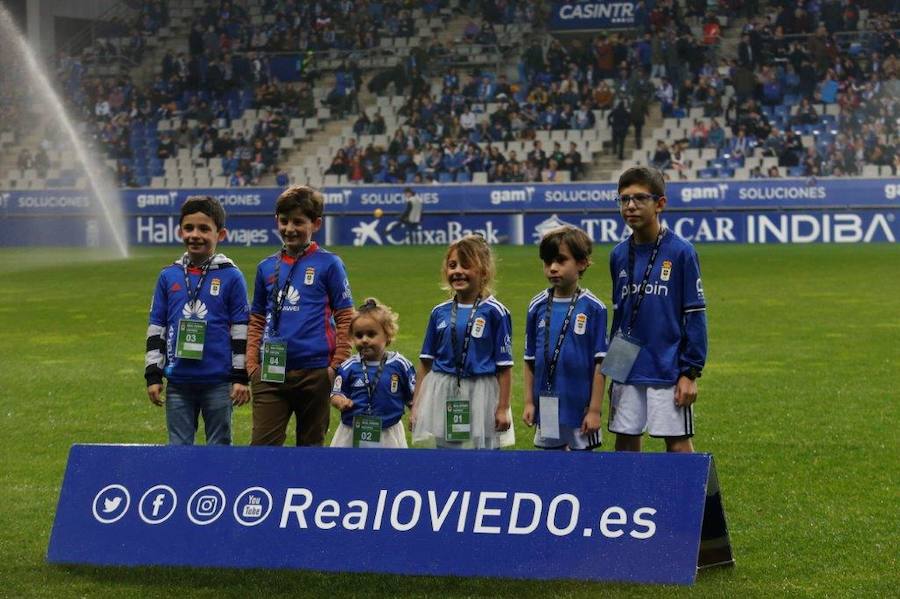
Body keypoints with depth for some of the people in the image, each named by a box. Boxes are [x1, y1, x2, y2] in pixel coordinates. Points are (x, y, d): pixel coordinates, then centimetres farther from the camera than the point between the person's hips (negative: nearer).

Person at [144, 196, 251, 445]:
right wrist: (153, 375, 8)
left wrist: (241, 377, -2)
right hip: (178, 381, 3)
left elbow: (241, 330, 0)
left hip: (218, 382, -3)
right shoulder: (169, 276, 7)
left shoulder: (231, 277, -1)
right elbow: (156, 328, 11)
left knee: (219, 447, 6)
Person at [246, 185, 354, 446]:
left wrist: (337, 365, -7)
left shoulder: (328, 264, -1)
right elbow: (257, 321, 16)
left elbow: (345, 319, -1)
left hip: (315, 372, -2)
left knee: (311, 444, 9)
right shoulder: (267, 267, 10)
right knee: (262, 444, -6)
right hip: (271, 373, 3)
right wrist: (252, 363, 6)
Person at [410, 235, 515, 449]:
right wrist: (416, 405, 8)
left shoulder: (495, 312, -6)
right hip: (443, 397, 4)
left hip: (481, 397, -4)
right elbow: (426, 362, 10)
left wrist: (503, 408, -8)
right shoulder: (440, 312, 6)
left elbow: (504, 366, -5)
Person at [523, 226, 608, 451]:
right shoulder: (537, 306, 4)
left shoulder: (592, 308, -8)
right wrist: (529, 402, 6)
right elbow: (530, 360, 9)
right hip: (546, 404, 4)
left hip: (580, 404, -4)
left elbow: (599, 362, -8)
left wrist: (595, 409, -10)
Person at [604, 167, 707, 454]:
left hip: (668, 370, -5)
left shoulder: (680, 252, -8)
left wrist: (690, 373, -9)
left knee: (678, 444, -1)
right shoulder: (619, 255, 7)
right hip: (628, 372, 5)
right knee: (625, 441, 9)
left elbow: (695, 316, -7)